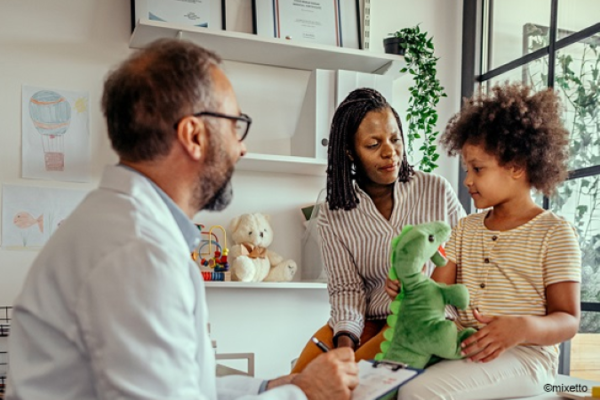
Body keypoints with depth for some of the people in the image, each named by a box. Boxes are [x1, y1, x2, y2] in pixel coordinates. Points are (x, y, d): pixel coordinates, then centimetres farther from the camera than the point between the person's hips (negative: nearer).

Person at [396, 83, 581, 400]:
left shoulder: (554, 233, -4)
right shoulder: (466, 228, 14)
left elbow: (568, 321, -7)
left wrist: (522, 327, -27)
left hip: (524, 353, -6)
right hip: (463, 346, 6)